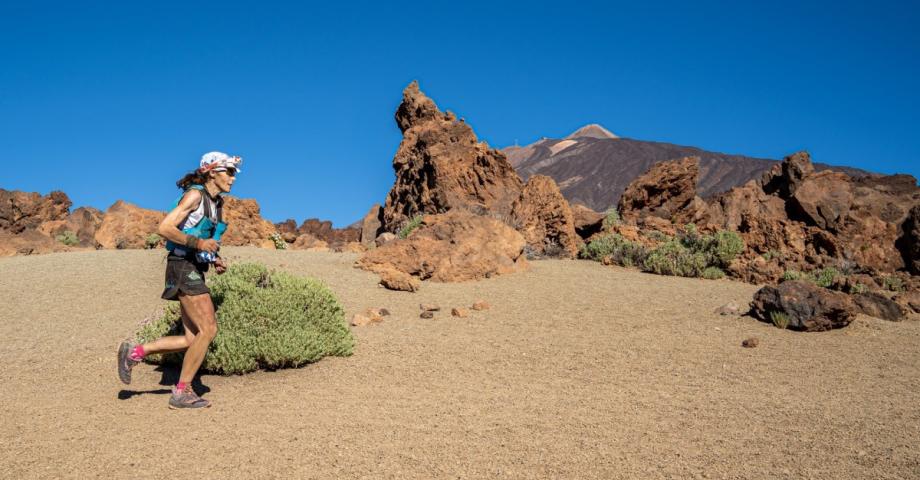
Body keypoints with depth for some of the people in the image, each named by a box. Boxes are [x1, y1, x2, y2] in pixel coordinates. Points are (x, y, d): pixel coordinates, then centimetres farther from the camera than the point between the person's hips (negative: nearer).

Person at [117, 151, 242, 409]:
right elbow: (164, 228, -18)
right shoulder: (194, 195, -11)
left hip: (195, 270, 9)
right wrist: (198, 242, -23)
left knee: (193, 339, 6)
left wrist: (216, 260, 8)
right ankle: (181, 392, -2)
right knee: (208, 330, -12)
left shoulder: (217, 203, 16)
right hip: (183, 267, -9)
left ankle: (134, 352, 18)